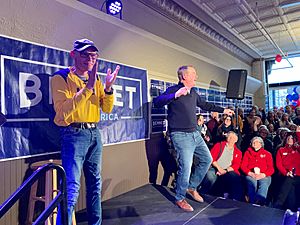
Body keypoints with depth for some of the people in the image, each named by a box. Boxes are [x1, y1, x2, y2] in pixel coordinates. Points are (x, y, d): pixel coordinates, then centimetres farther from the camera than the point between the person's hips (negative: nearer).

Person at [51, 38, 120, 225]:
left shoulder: (96, 79, 12)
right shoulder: (62, 77, -6)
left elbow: (107, 109, 8)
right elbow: (63, 111, -21)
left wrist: (108, 87, -9)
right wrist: (88, 87, -24)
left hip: (94, 134, 7)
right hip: (74, 134, -6)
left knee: (95, 183, 15)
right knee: (72, 186, -11)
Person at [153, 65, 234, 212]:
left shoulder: (193, 93, 14)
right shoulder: (173, 90, -10)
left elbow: (204, 105, 29)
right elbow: (157, 102, -24)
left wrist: (223, 110, 33)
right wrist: (176, 95, -37)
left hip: (195, 134, 9)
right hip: (181, 135, -9)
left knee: (207, 159, 15)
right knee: (185, 168, -7)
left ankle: (192, 187, 31)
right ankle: (179, 198, 16)